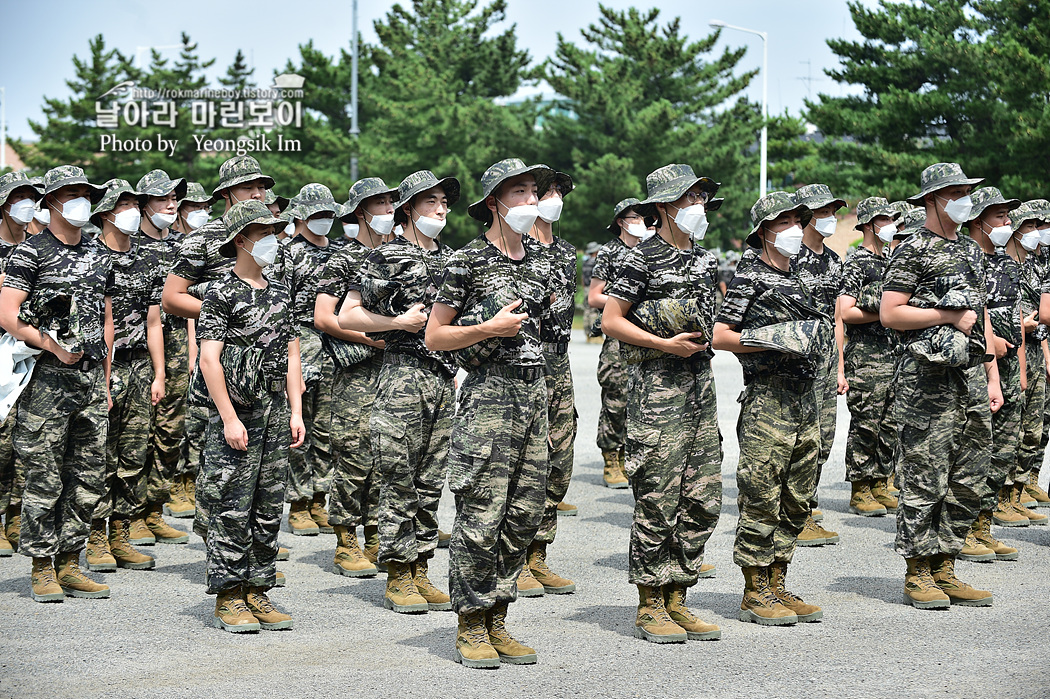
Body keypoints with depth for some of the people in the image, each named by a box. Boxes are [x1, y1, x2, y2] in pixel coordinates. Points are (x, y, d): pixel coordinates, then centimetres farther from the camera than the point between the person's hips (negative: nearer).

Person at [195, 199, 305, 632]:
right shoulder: (221, 293, -7)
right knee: (232, 510, -3)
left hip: (276, 415, 7)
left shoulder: (280, 293, 14)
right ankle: (228, 599, 3)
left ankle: (257, 592, 17)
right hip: (236, 414, -7)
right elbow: (209, 359, -12)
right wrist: (229, 418, -17)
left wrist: (296, 413, 9)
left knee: (269, 509, 9)